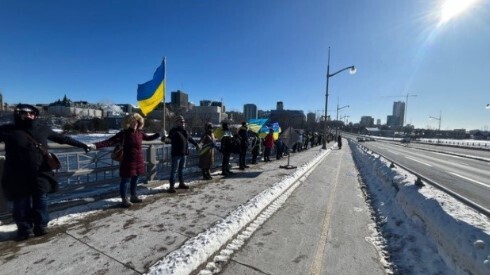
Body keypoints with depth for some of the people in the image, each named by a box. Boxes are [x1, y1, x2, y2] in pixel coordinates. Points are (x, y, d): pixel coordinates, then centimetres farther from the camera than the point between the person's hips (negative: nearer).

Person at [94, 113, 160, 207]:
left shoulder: (140, 132, 4)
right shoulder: (124, 133, -13)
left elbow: (148, 137, 24)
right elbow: (110, 141, -21)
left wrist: (159, 134, 22)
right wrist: (96, 145, -34)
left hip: (138, 161, 6)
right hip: (128, 161, -6)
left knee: (135, 179, 18)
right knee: (125, 180, 4)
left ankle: (133, 196, 34)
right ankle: (124, 200, 17)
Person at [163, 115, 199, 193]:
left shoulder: (185, 131, 13)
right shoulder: (174, 131, -8)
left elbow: (190, 139, 27)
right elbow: (170, 139, -19)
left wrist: (196, 144, 36)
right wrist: (166, 140, -42)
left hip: (184, 153, 7)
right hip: (176, 153, -7)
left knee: (181, 169, 16)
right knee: (174, 170, -5)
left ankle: (181, 183, 27)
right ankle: (172, 186, 1)